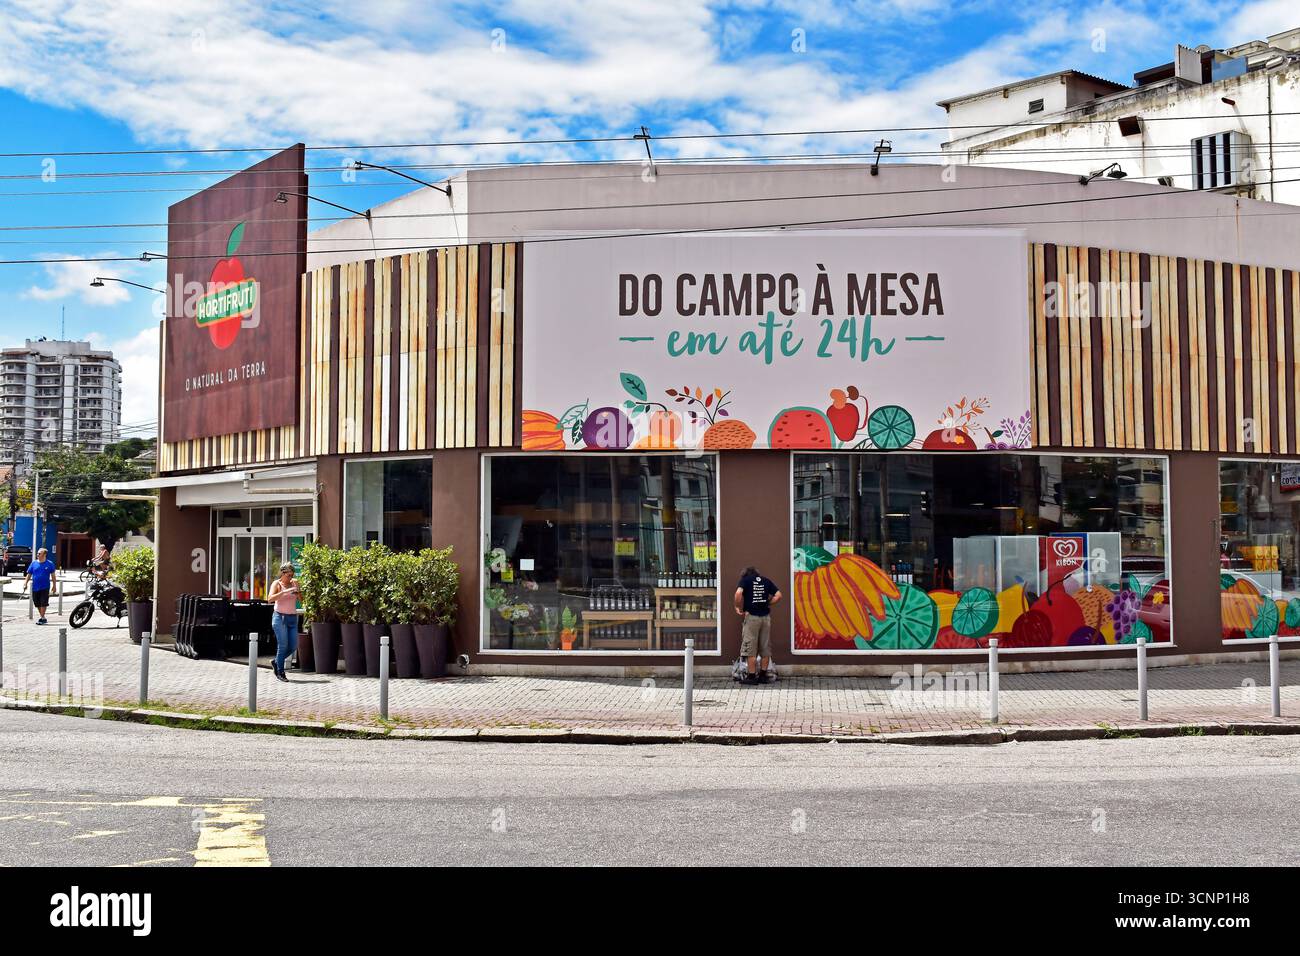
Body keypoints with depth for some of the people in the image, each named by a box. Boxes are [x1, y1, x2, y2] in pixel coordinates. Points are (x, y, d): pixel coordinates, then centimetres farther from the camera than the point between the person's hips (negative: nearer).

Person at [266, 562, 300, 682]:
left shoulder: (294, 582, 11)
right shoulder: (277, 584, -2)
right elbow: (270, 598, -17)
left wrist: (297, 592, -6)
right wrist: (284, 592, -25)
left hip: (292, 617, 5)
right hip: (280, 617, -5)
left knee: (293, 646, 3)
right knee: (283, 645, -9)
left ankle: (277, 662, 28)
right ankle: (280, 673, 2)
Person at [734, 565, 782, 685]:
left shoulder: (745, 580, 3)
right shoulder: (767, 581, 13)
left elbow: (738, 593, -16)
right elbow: (778, 595, 5)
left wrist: (739, 607, -4)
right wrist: (767, 604, 12)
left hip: (751, 616, -4)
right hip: (766, 616, 4)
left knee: (750, 648, 2)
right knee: (765, 647, 11)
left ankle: (752, 676, 3)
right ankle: (763, 675, 15)